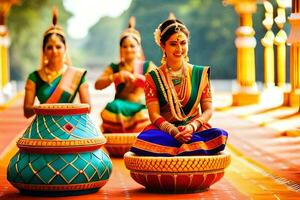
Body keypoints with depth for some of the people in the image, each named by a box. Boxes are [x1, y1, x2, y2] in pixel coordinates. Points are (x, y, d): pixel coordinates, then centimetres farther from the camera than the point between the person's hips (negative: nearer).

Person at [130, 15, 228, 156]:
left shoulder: (200, 74, 12)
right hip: (164, 131, -1)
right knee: (145, 139, -38)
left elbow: (208, 110, 7)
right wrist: (174, 131, -21)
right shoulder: (153, 78, 8)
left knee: (219, 135, -33)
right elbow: (154, 115, -1)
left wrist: (192, 126, -15)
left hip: (195, 130, 2)